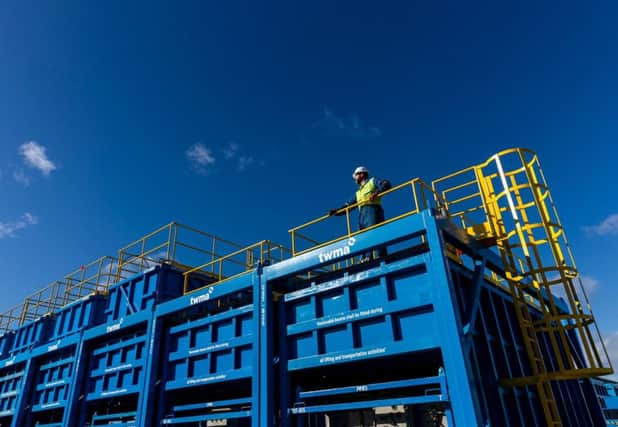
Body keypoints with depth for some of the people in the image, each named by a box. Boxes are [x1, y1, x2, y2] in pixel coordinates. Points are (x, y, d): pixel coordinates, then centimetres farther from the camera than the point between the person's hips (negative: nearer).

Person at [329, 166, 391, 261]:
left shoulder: (372, 181, 18)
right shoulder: (358, 193, 35)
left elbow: (387, 184, 0)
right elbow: (347, 206, 28)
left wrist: (377, 192, -19)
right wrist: (335, 211, 13)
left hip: (372, 209, -6)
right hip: (362, 213, 7)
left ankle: (381, 256, -29)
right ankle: (367, 257, -17)